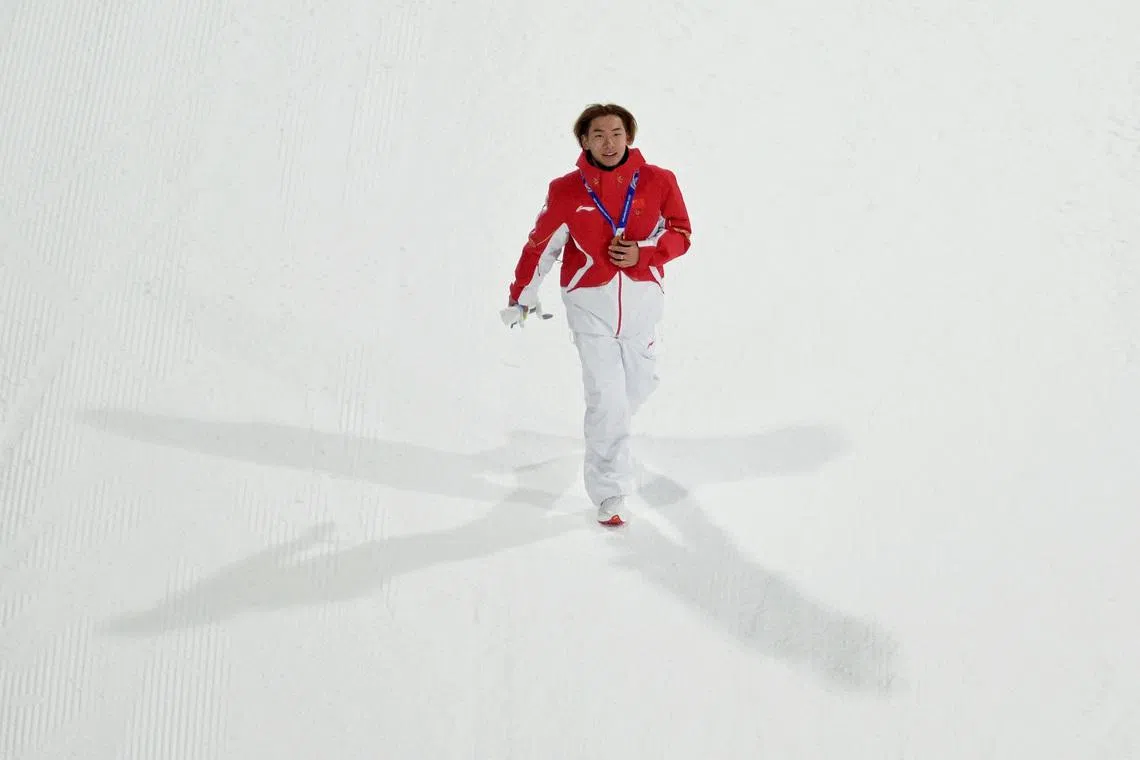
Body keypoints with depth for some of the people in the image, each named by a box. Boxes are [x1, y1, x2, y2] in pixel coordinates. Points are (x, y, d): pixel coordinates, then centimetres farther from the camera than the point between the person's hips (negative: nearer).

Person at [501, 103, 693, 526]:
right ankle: (610, 494, 5)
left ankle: (606, 431, 51)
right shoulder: (566, 191, -6)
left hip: (642, 298, 2)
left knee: (640, 382, 17)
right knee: (606, 399, -7)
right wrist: (521, 296, 9)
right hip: (590, 302, -2)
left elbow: (681, 234, 3)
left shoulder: (658, 182, -5)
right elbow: (541, 244, 4)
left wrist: (642, 253, -15)